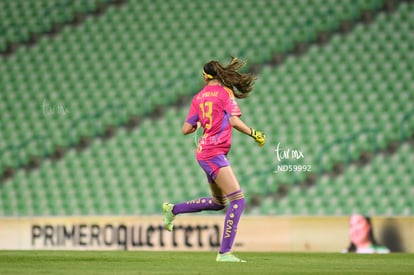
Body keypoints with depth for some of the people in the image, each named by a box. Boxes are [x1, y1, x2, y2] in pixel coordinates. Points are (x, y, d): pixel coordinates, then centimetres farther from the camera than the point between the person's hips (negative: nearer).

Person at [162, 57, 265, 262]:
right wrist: (253, 134, -6)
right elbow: (234, 121, -17)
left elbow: (186, 130, 10)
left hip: (204, 151, 8)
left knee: (218, 202, 25)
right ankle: (224, 252, -20)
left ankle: (173, 209, 31)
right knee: (237, 200, -14)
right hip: (214, 154, -8)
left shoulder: (199, 97, 11)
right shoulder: (225, 93, -5)